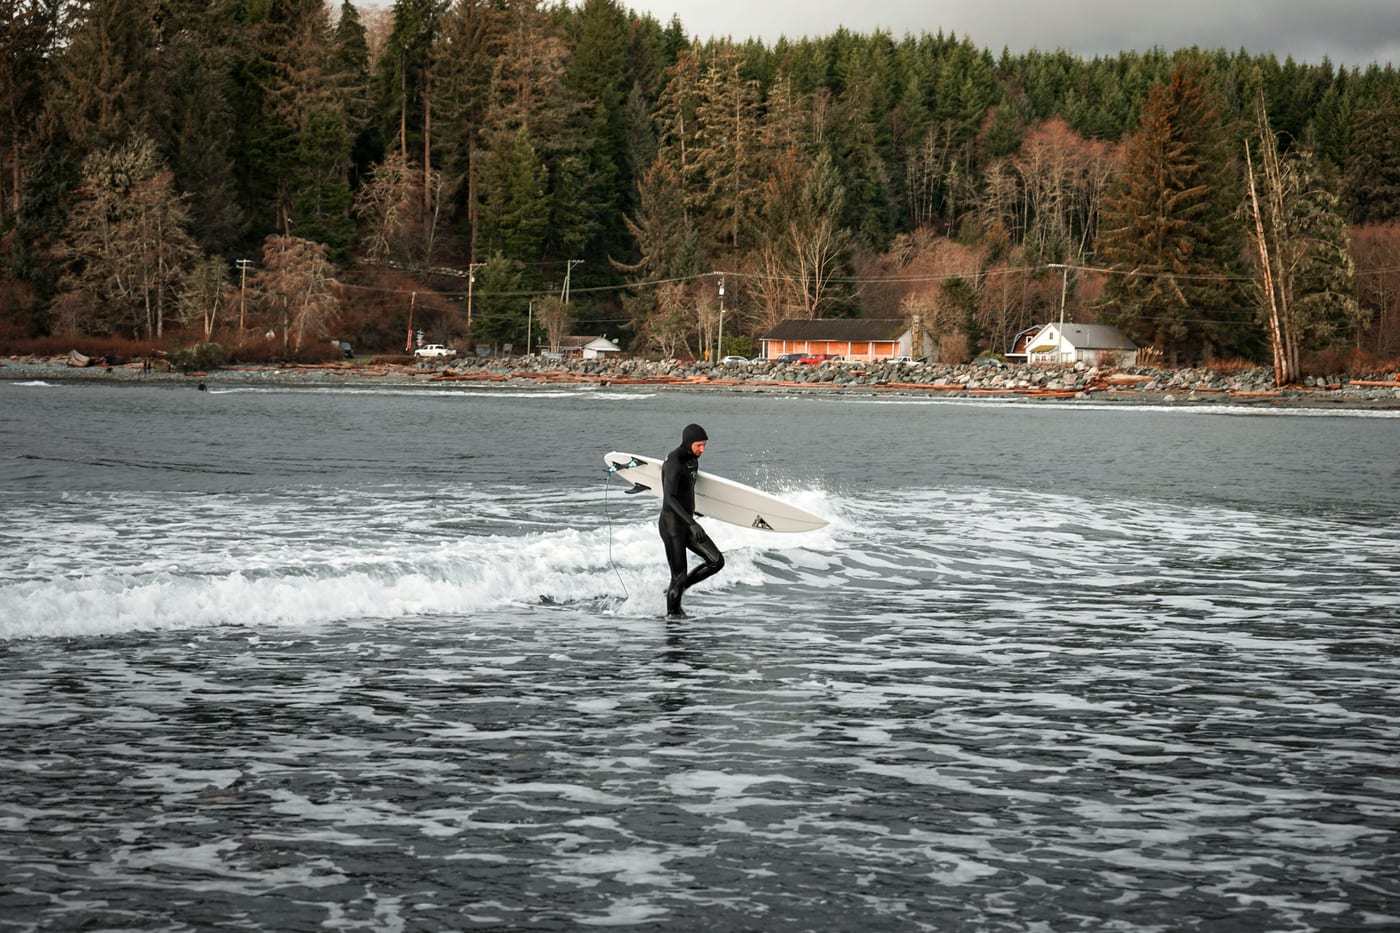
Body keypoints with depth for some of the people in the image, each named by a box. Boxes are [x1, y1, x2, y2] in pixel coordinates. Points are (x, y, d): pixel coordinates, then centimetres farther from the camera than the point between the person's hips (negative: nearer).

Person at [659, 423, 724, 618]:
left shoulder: (693, 458, 8)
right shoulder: (674, 463, -22)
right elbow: (669, 498, -32)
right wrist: (692, 523, -40)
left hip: (686, 523, 9)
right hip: (672, 525, -9)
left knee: (716, 561, 2)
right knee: (679, 576, -4)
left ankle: (678, 589, 17)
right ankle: (672, 613, 18)